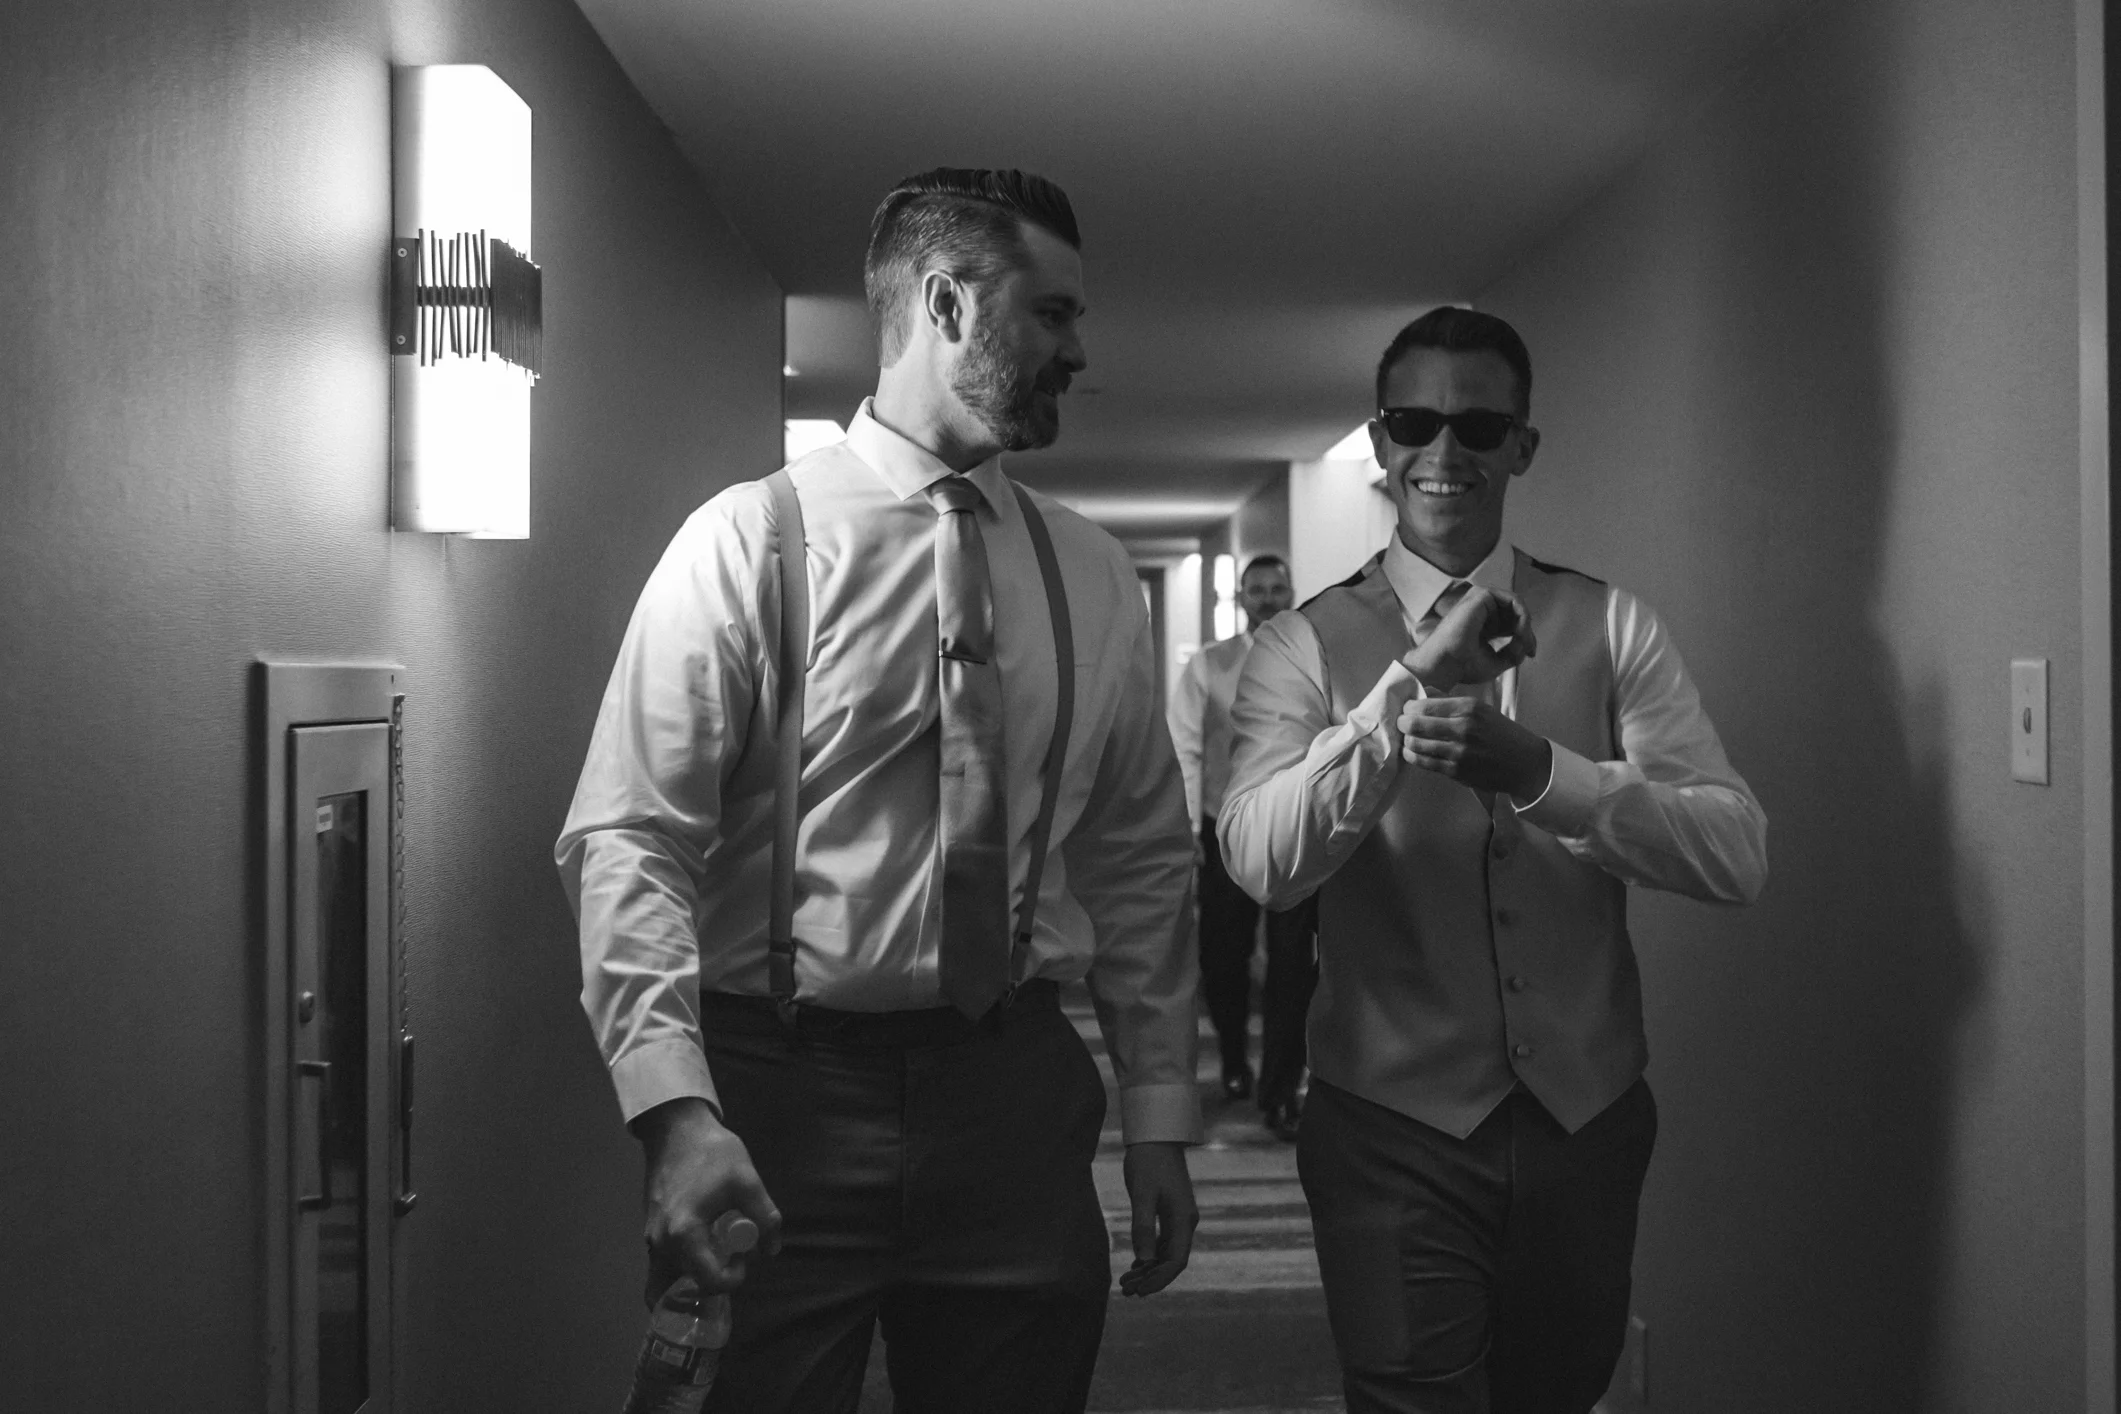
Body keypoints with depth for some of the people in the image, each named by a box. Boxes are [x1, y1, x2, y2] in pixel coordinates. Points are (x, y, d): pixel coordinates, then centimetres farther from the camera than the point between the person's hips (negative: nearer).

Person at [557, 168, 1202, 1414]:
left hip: (1017, 1101, 4)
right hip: (783, 1094, -4)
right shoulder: (751, 540, -6)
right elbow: (629, 839, -12)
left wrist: (1161, 1121, 11)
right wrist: (677, 1105, -24)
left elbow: (1143, 862, 13)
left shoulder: (1093, 577, 8)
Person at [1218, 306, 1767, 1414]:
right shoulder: (1304, 648, -2)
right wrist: (1412, 683, -26)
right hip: (1394, 1134, -3)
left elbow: (1735, 856, -9)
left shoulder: (1610, 629, 2)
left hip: (1589, 1117, 3)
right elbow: (1263, 864, -18)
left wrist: (1533, 765, -23)